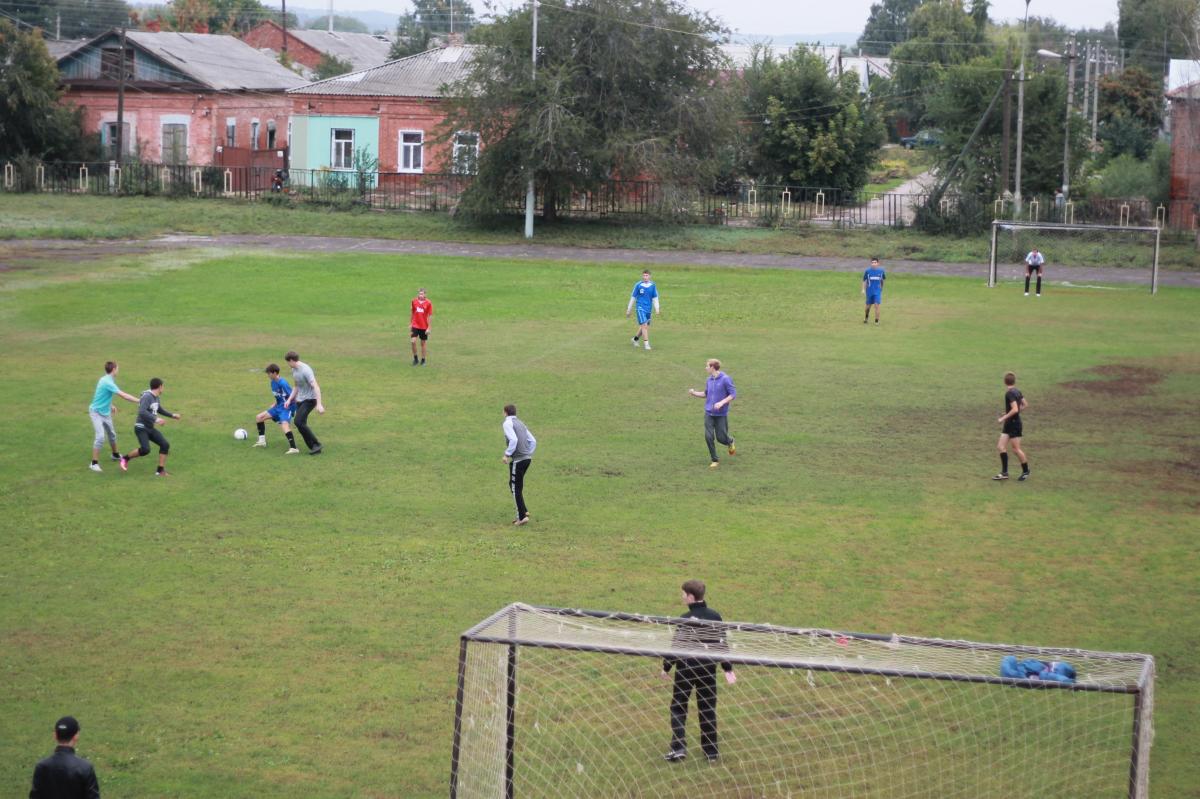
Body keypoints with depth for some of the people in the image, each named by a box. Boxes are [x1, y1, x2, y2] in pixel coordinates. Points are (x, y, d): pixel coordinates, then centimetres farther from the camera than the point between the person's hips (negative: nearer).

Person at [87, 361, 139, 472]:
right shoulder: (107, 382, -27)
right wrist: (140, 401, -27)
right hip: (96, 412, -9)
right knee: (100, 437, -18)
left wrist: (110, 406, 23)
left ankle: (116, 455, 43)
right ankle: (94, 463, -13)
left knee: (112, 434, 21)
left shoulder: (106, 380, 3)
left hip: (105, 412, 9)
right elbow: (123, 395, -30)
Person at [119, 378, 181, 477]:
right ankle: (125, 458, 0)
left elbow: (160, 409, 31)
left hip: (150, 428, 9)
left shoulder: (155, 398, 11)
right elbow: (142, 412, -30)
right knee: (145, 450, -25)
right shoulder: (147, 396, -18)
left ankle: (161, 471, 0)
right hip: (141, 428, -9)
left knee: (165, 445, -4)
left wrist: (172, 415, 30)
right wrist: (155, 419, -31)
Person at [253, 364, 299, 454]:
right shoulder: (273, 382, 6)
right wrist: (275, 405, 14)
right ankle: (262, 441, 22)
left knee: (284, 425, -33)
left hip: (286, 408, -10)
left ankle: (293, 448, -37)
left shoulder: (282, 383, -22)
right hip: (278, 407, 10)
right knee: (259, 417, 12)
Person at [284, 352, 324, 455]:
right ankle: (314, 448, 9)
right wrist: (289, 399, 11)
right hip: (299, 400, 9)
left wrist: (319, 404, -32)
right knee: (300, 423, 2)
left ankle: (316, 444, -10)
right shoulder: (294, 370, 7)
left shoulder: (305, 370, -21)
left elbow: (315, 387, -26)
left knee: (299, 422, -20)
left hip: (309, 400, -9)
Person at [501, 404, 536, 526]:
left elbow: (513, 440, -20)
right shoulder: (521, 424, 20)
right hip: (527, 458, 8)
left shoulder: (507, 424, -5)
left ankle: (522, 516, -3)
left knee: (516, 488, -1)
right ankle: (523, 511, 15)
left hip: (517, 460, -8)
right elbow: (533, 441, 19)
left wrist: (507, 455, -15)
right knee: (513, 484, 18)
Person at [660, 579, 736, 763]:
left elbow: (676, 646, -10)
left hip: (686, 668, -4)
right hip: (708, 669, 4)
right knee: (707, 709, 12)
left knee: (678, 707, 6)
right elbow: (722, 644, 4)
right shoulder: (715, 617, 0)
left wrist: (666, 668, 1)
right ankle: (711, 750, 15)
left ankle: (678, 748, -4)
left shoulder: (685, 619, -13)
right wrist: (728, 669, 11)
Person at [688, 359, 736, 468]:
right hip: (709, 413, 4)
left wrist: (722, 403, -22)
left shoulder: (725, 379, -13)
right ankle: (715, 460, 7)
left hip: (721, 414, -4)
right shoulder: (709, 380, 5)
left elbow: (733, 395, -11)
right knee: (709, 437, -6)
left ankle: (730, 443, 38)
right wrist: (695, 393, 2)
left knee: (721, 438, 1)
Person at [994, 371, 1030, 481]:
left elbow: (1015, 409, -28)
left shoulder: (1009, 394, -20)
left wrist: (1003, 418, -19)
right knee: (1001, 446, 7)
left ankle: (1026, 471, 15)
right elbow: (1025, 405, 15)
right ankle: (1004, 473, 8)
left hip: (1014, 424, -10)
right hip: (1009, 424, 10)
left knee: (1016, 448, 1)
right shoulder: (1017, 391, 7)